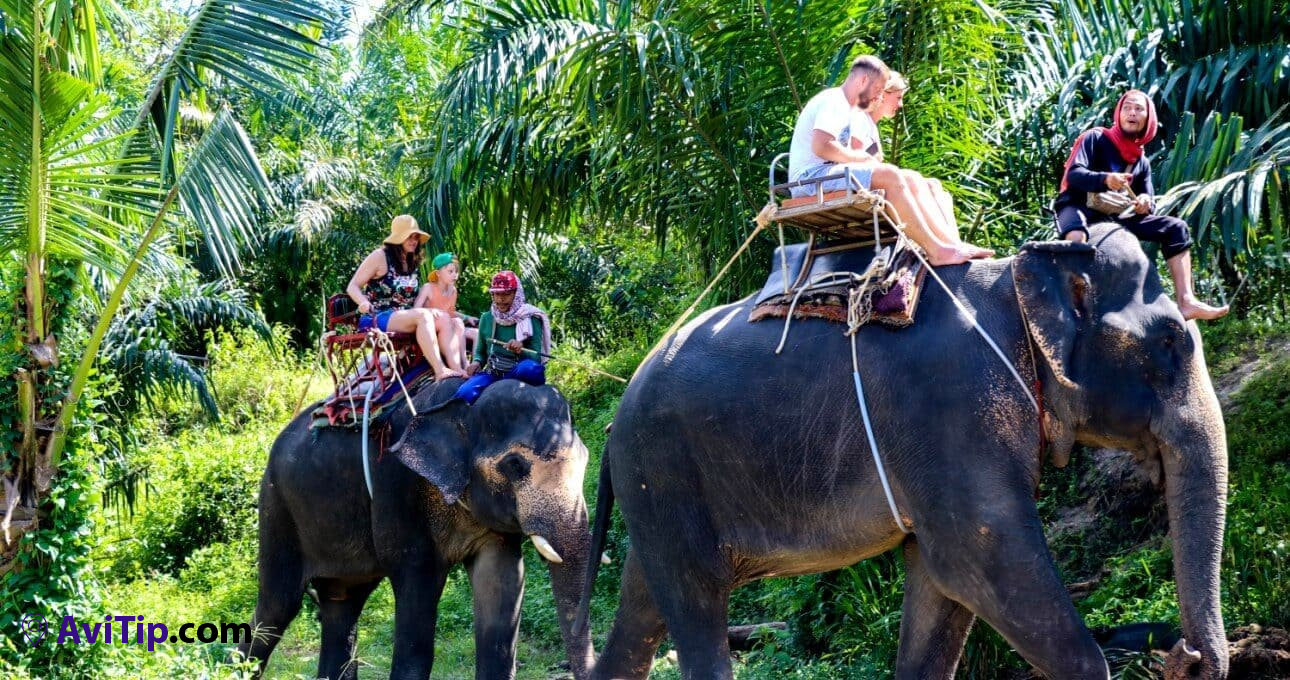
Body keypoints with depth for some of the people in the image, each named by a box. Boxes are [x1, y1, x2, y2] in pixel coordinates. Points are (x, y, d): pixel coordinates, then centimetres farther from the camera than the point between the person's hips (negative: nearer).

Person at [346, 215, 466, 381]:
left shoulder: (412, 263, 16)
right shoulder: (380, 257, -3)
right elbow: (352, 287, -3)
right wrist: (363, 302, -25)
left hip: (402, 317, 6)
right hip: (375, 319, -6)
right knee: (422, 316, -31)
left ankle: (455, 368, -35)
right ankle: (440, 371, -40)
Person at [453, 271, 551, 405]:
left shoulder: (530, 319, -2)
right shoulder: (486, 318, 10)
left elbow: (536, 358, -7)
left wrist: (522, 350, -29)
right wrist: (477, 363, -3)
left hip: (520, 375, -2)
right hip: (493, 373, 2)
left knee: (529, 367, -39)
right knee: (465, 393, -29)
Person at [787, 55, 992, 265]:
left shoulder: (845, 107, 26)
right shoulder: (833, 100, -8)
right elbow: (821, 147, -23)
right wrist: (862, 157, -11)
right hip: (812, 176, -10)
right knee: (890, 175, -28)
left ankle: (950, 245, -13)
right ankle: (936, 251, -29)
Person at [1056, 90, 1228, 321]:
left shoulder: (1142, 162, 18)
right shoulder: (1095, 138, 1)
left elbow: (1148, 201, 15)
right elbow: (1073, 174, -13)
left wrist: (1146, 204, -12)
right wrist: (1105, 179, -32)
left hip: (1116, 217, 7)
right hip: (1079, 208, -7)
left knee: (1175, 228, -3)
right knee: (1076, 235, -43)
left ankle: (1186, 302, -14)